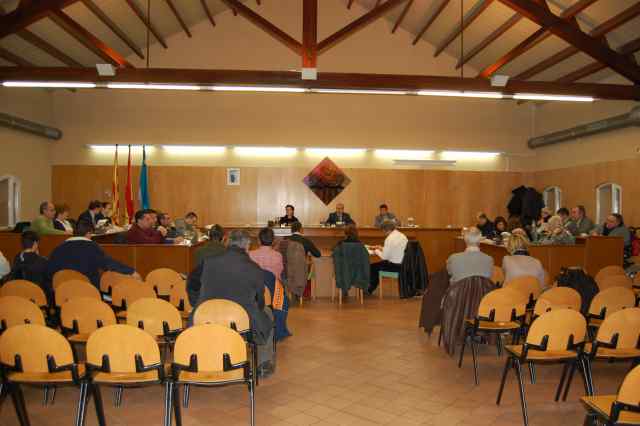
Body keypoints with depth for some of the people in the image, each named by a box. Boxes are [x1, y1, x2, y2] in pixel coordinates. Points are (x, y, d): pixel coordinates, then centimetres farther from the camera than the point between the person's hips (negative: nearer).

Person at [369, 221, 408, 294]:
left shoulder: (389, 238, -19)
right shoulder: (403, 236, 7)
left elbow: (384, 257, -17)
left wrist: (377, 251, 2)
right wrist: (382, 248, 21)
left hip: (395, 266, -9)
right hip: (403, 264, 9)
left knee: (373, 266, 9)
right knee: (379, 264, 27)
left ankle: (370, 289, 26)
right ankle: (372, 288, 35)